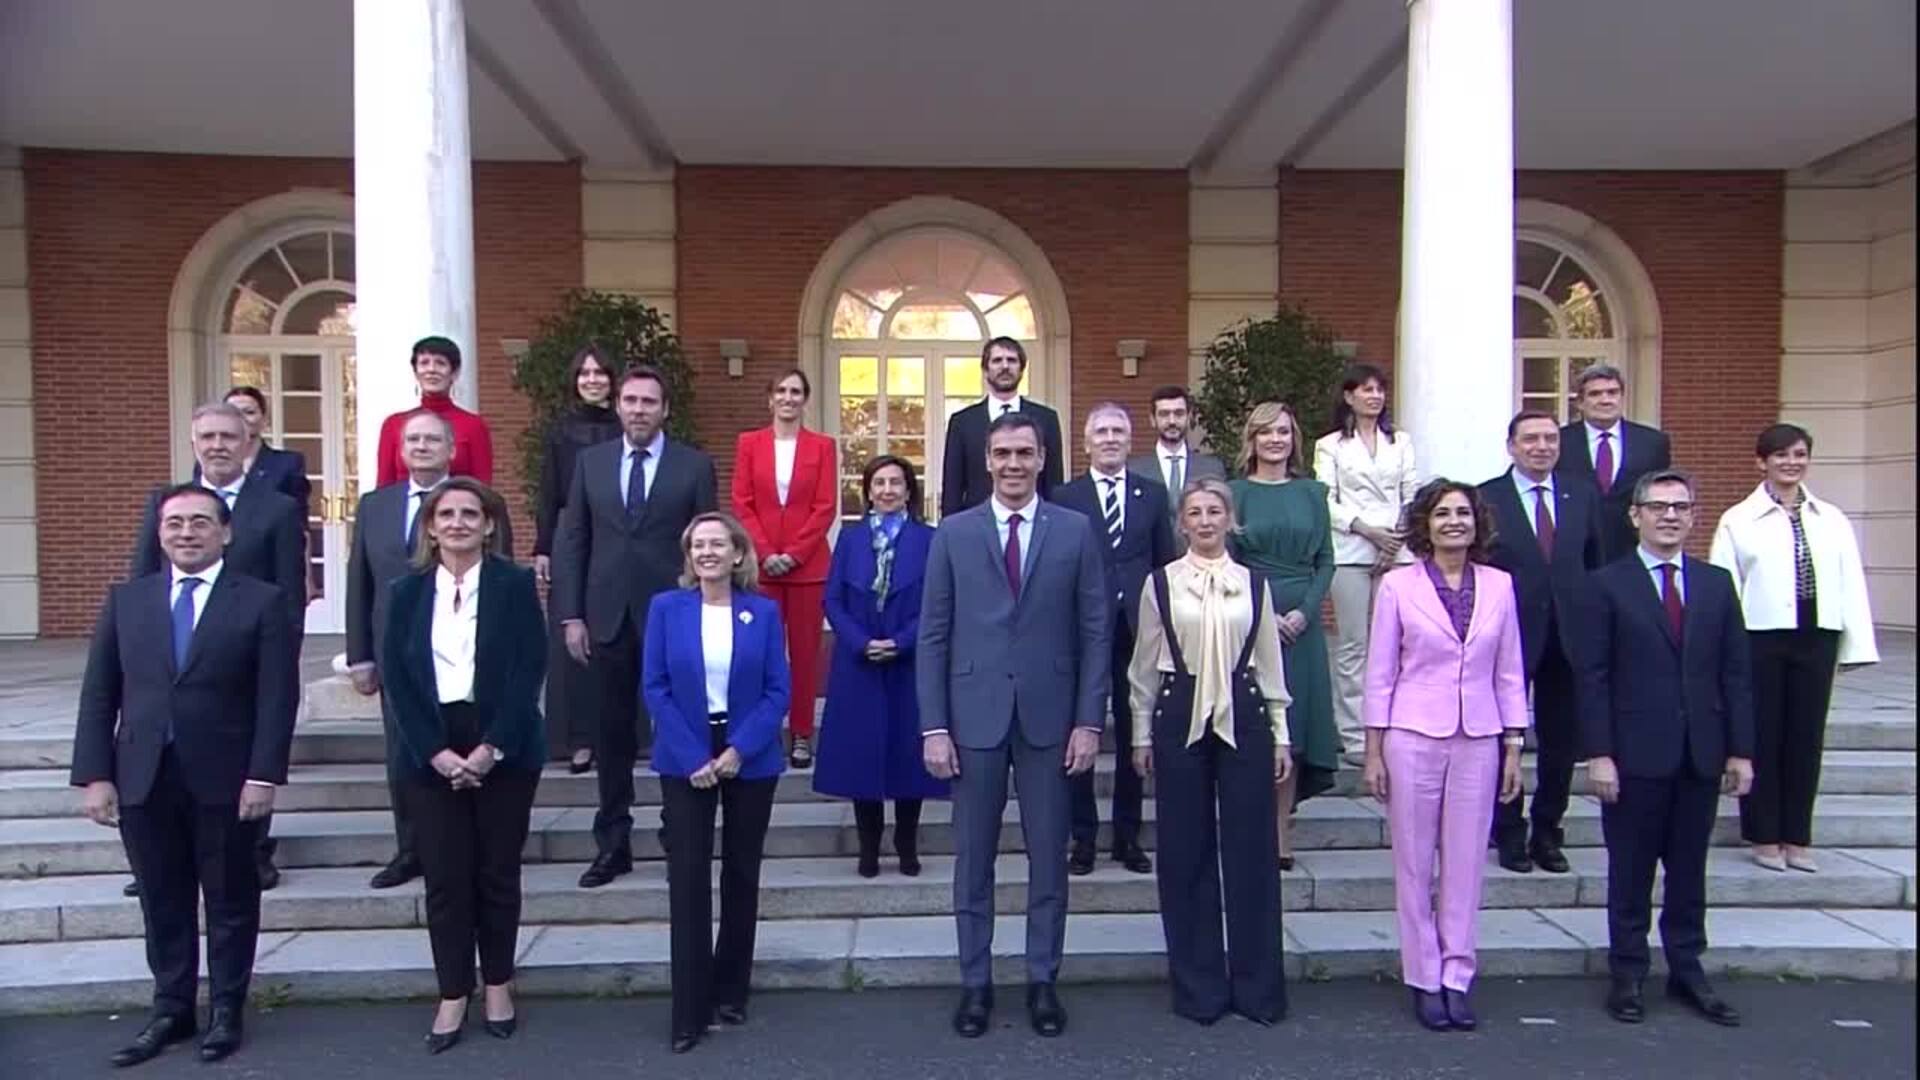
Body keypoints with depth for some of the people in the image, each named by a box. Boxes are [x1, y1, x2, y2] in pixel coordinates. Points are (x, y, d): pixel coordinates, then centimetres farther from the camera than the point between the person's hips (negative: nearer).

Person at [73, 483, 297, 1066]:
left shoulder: (261, 600, -2)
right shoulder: (126, 598, 8)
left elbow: (277, 696, -7)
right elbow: (99, 694, 6)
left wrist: (263, 774, -14)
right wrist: (95, 774, -1)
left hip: (226, 779, -3)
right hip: (143, 779, 3)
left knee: (230, 901, 9)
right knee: (163, 903, 12)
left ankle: (226, 1012, 23)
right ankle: (171, 1011, 27)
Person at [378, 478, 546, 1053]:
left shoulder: (515, 584, -1)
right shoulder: (407, 592, 6)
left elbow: (529, 670, -8)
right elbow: (397, 677, 0)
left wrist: (491, 747, -15)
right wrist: (435, 751, -11)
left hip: (503, 749, -2)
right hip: (430, 752, 2)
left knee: (498, 873, 8)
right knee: (444, 877, 5)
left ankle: (498, 985, 23)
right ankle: (453, 995, 17)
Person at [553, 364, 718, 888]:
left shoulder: (695, 465, 0)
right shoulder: (590, 461, 8)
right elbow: (570, 540, 7)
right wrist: (571, 615, 1)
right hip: (608, 618, 3)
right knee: (612, 736, 10)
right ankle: (613, 844, 21)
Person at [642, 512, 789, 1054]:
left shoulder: (764, 612, 0)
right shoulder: (666, 608, 0)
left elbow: (778, 690, -3)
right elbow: (655, 689, -4)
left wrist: (738, 750, -16)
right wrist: (695, 758, -13)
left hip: (750, 759, 1)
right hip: (686, 759, -1)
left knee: (741, 875, 10)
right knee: (688, 879, -2)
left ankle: (731, 992, 25)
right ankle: (691, 1009, 6)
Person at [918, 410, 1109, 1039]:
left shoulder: (1076, 532, 2)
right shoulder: (954, 533, 3)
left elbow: (1094, 632, 2)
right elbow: (933, 635, 1)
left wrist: (1089, 720, -4)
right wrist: (933, 726, -4)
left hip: (1048, 716, 0)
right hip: (974, 716, 0)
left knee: (1048, 858, 9)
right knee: (973, 859, 9)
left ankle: (1042, 980, 24)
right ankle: (975, 982, 23)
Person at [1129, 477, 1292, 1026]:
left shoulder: (1253, 584, 6)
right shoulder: (1161, 583, 2)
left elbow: (1271, 665, 9)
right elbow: (1144, 667, 6)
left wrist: (1281, 734, 7)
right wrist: (1142, 735, 4)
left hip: (1243, 719, 1)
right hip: (1180, 720, -1)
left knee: (1252, 850, 4)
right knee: (1187, 853, 5)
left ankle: (1258, 985, 18)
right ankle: (1199, 985, 19)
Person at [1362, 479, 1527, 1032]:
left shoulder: (1499, 585, 4)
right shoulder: (1398, 585, -3)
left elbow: (1510, 673, 8)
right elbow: (1379, 674, -1)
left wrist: (1514, 748, 5)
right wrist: (1373, 751, -2)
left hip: (1478, 741, 2)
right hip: (1413, 737, -2)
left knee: (1466, 864, 7)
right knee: (1415, 865, 6)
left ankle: (1457, 978, 19)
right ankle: (1424, 980, 18)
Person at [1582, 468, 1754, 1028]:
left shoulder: (1717, 584, 9)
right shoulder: (1608, 584, -2)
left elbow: (1735, 673, 9)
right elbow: (1593, 677, -6)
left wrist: (1740, 750, 4)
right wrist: (1597, 753, -11)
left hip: (1702, 754, 3)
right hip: (1635, 754, -3)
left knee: (1690, 869, 13)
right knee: (1630, 871, 6)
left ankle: (1687, 970, 26)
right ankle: (1628, 975, 18)